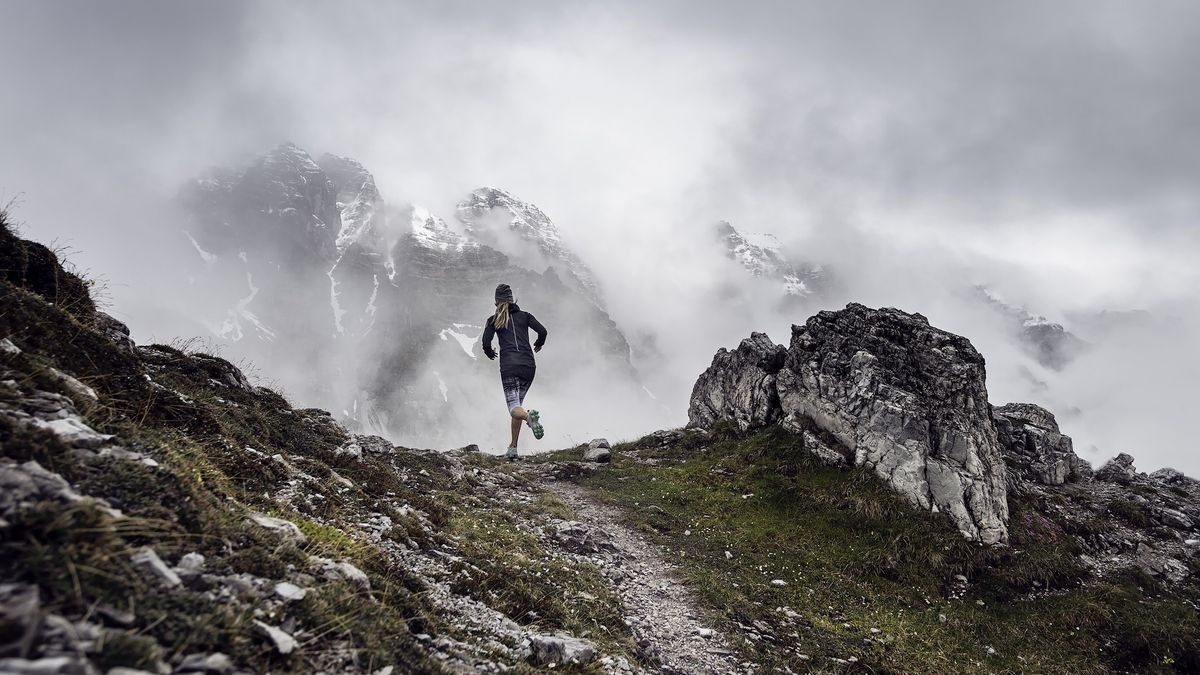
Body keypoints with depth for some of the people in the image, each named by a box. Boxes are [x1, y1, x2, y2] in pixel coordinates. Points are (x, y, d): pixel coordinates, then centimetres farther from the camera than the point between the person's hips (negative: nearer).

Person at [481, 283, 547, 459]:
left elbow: (486, 344, 0)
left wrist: (490, 354, 22)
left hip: (509, 366, -3)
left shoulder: (493, 320, 9)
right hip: (529, 365, 3)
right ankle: (513, 448, 15)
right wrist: (538, 345, 23)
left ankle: (529, 416, -43)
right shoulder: (524, 315, 14)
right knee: (518, 403, 18)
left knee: (515, 409, -6)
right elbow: (542, 331, 2)